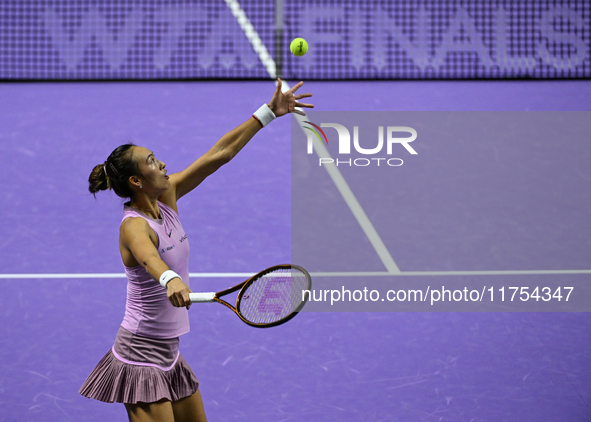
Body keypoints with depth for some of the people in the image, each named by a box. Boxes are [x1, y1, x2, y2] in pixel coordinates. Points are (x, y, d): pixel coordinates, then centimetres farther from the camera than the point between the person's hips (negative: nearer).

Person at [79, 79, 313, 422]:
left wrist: (269, 112, 4)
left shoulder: (166, 197, 2)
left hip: (168, 353, 9)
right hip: (141, 354, -9)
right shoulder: (135, 226, -22)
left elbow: (219, 154, 4)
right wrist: (170, 280, -68)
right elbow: (148, 258, -46)